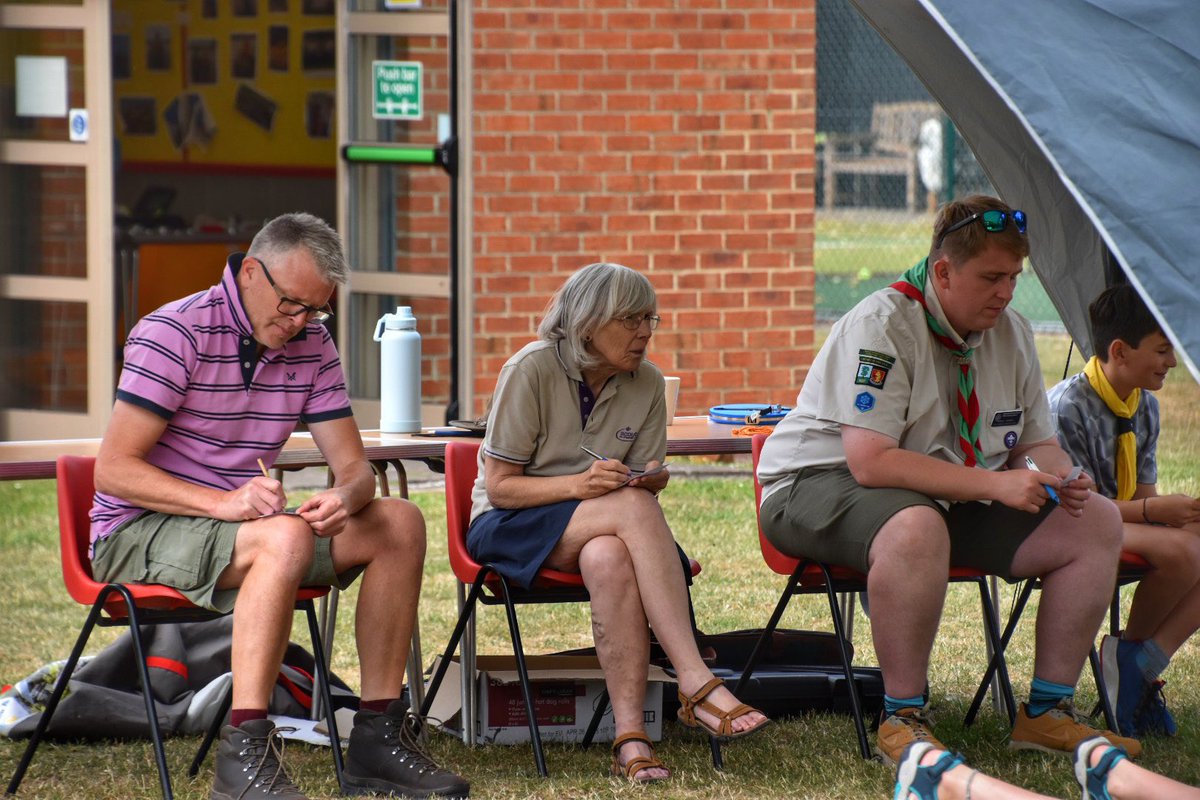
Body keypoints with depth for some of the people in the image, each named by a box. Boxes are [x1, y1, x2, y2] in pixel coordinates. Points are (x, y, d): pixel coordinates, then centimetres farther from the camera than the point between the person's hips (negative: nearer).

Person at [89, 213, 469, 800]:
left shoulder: (310, 345, 6)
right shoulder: (174, 334, -15)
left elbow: (353, 466, 5)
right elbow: (113, 469, -21)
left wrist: (345, 498, -22)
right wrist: (223, 503, -33)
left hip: (236, 522, 8)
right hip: (139, 532, -8)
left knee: (398, 522, -6)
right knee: (285, 537, -36)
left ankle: (379, 737, -8)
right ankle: (244, 752, -42)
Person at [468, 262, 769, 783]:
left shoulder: (646, 383, 1)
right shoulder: (531, 370, -13)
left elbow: (646, 480, 8)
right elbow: (499, 486, -12)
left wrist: (650, 479, -17)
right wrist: (579, 486, -28)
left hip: (602, 530, 4)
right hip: (509, 526, -4)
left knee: (609, 558, -37)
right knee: (634, 508, -34)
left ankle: (630, 734, -42)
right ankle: (696, 683, -41)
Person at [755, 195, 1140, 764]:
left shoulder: (1010, 333, 4)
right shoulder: (881, 326, -21)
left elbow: (1034, 443, 14)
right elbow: (870, 462, -29)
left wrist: (1057, 476, -12)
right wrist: (994, 484, -33)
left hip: (955, 496, 8)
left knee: (1097, 522, -5)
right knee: (916, 529, -43)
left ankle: (1047, 712, 0)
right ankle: (902, 720, -28)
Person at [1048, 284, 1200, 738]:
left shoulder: (1146, 406, 9)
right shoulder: (1068, 407, -17)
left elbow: (1143, 495, 11)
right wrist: (1154, 510, -29)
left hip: (1126, 523, 9)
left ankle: (1143, 664, -18)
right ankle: (1133, 654, -8)